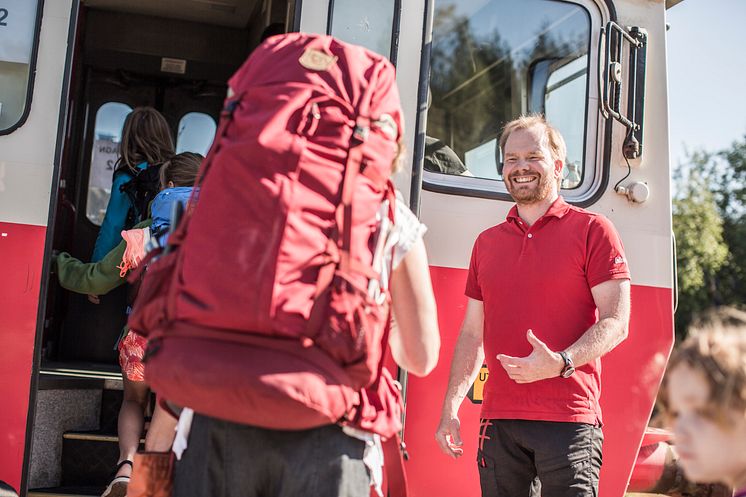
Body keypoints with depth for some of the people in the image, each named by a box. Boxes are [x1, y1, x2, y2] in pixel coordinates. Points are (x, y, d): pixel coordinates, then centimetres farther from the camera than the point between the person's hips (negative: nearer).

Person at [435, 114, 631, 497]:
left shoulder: (592, 230, 2)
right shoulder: (487, 243, 17)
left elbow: (616, 322, -5)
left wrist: (560, 363, -22)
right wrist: (449, 410, 10)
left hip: (568, 422, -4)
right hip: (498, 422, 4)